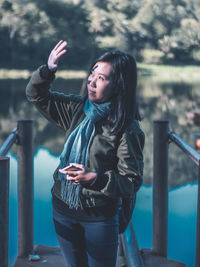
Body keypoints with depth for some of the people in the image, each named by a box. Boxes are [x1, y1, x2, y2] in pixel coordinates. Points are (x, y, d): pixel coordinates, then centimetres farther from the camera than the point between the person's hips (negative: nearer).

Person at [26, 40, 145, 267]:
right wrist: (47, 70, -13)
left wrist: (95, 178, -30)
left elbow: (132, 182, -17)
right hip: (63, 208, 5)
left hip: (100, 217, -5)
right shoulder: (77, 109, -2)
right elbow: (36, 95, 6)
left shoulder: (127, 128, -17)